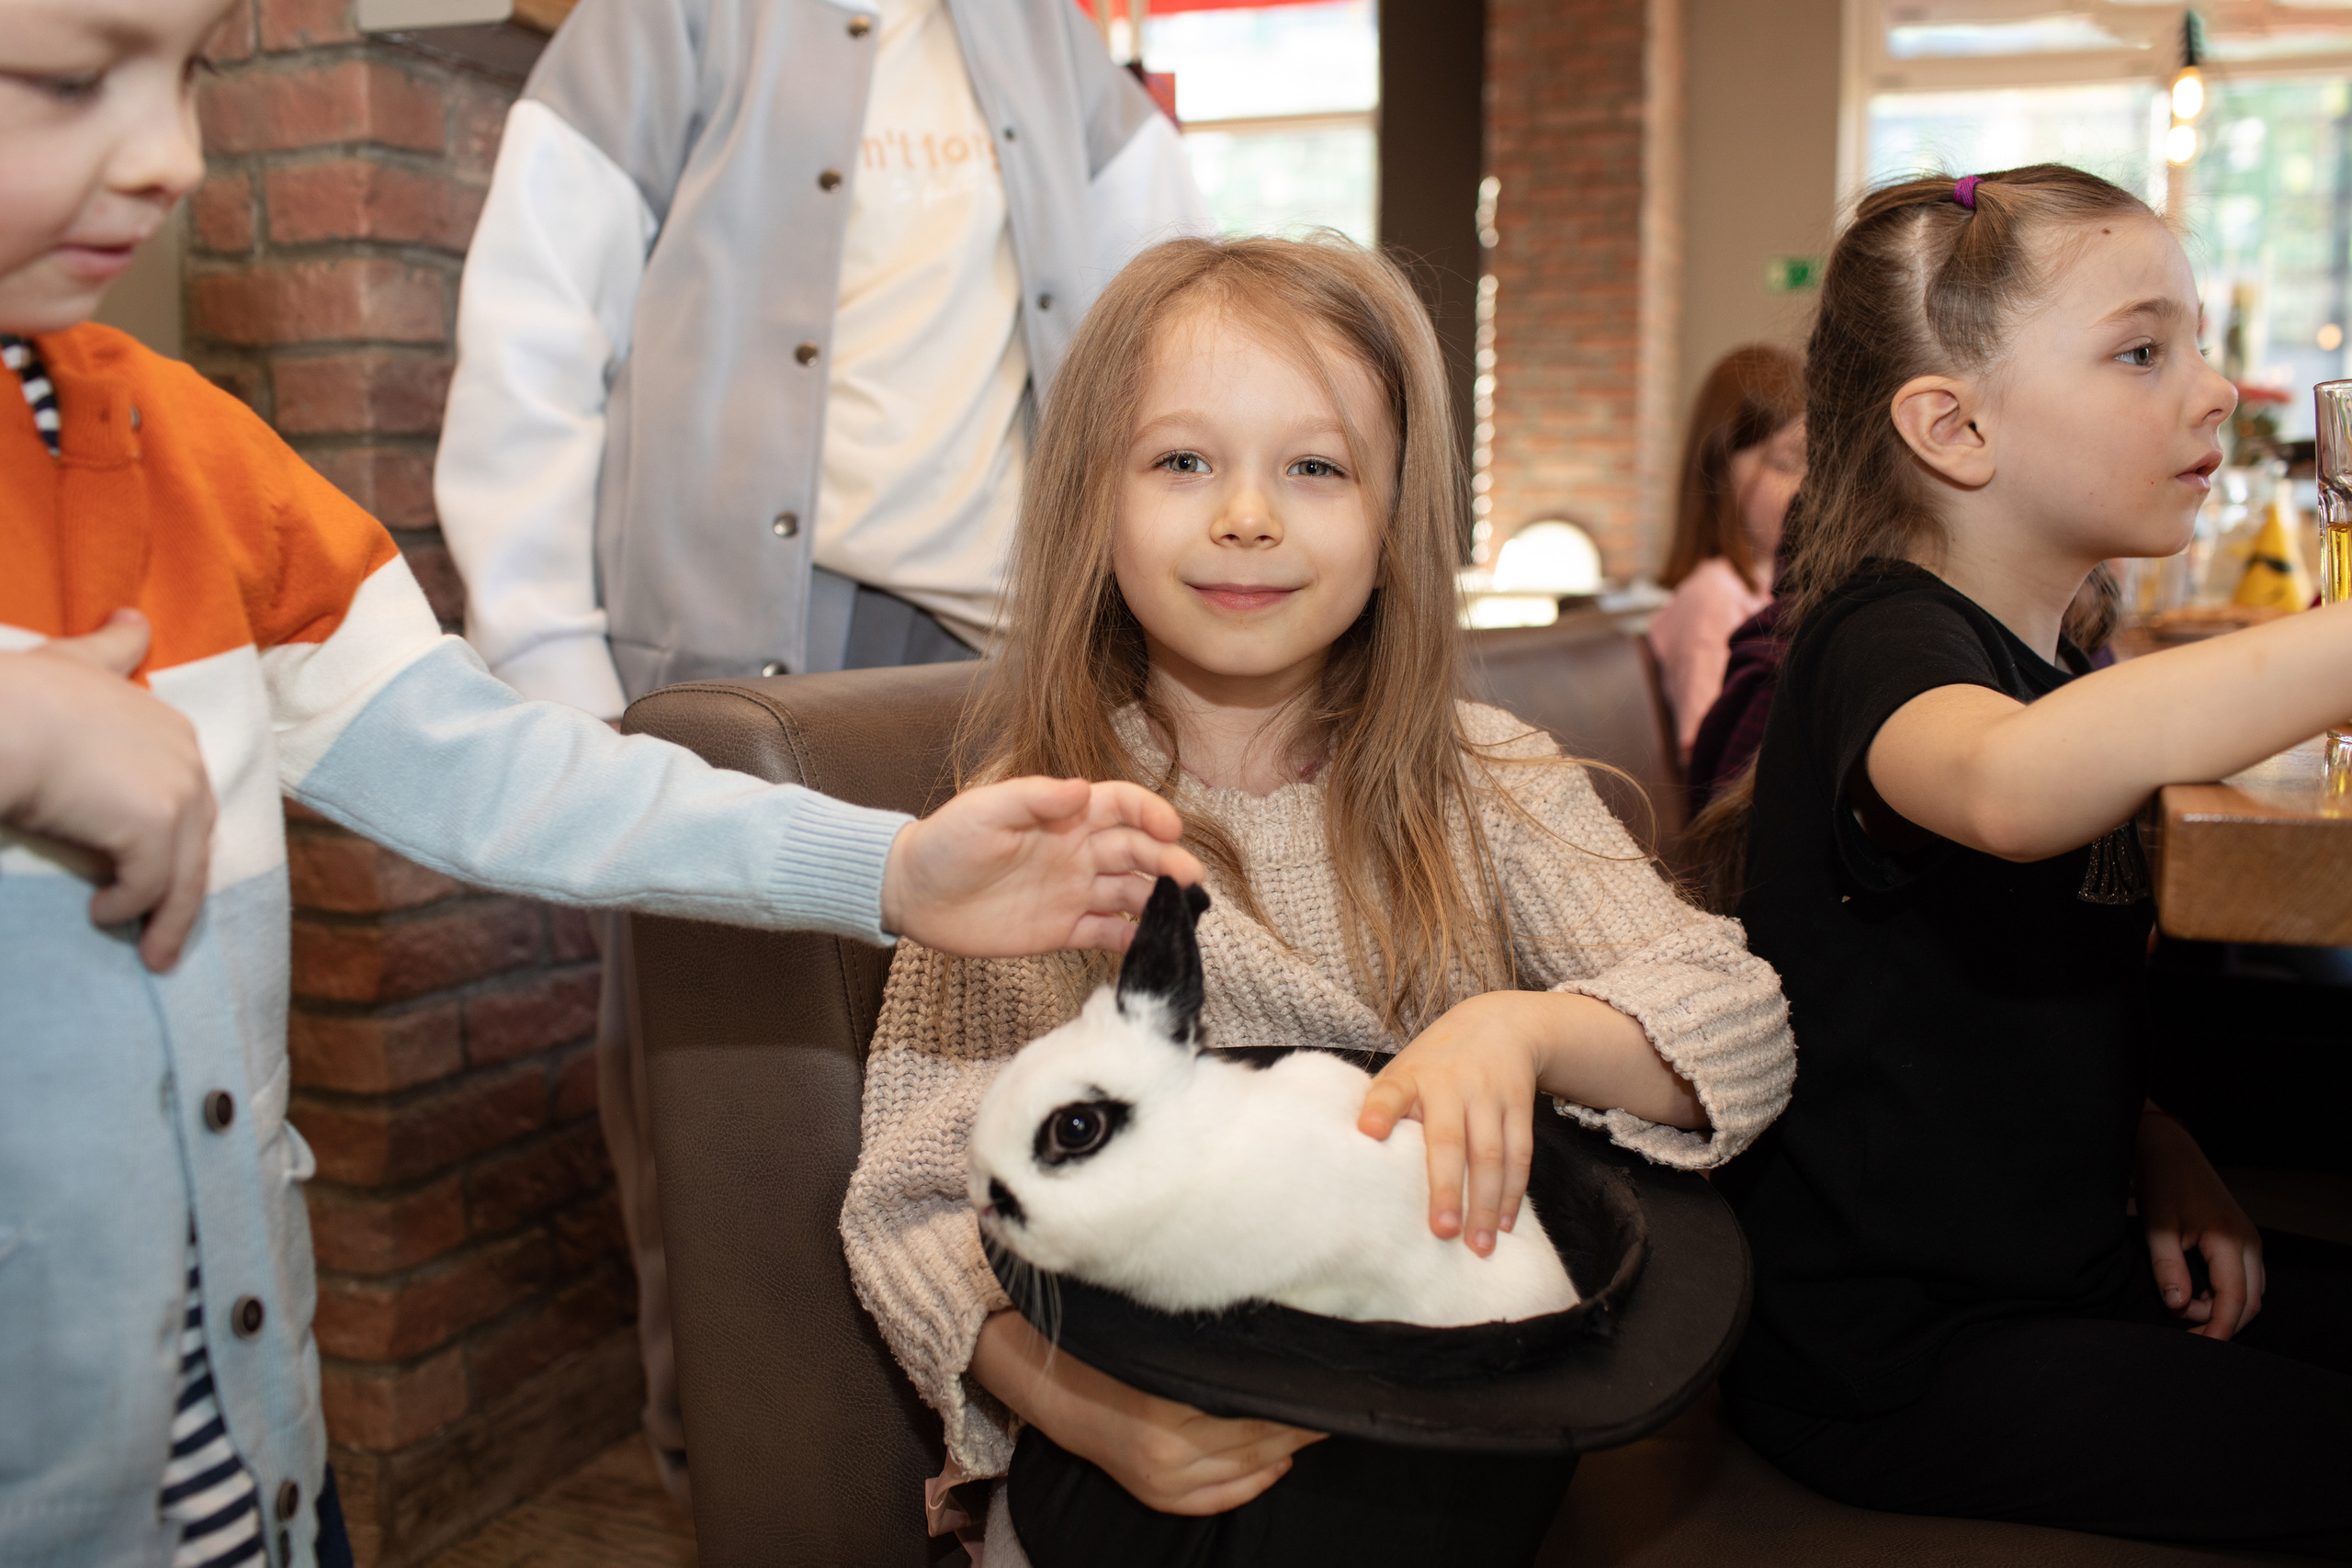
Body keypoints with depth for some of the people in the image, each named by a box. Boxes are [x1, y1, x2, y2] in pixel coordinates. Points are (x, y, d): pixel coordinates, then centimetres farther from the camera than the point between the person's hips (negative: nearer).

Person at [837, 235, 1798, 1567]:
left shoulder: (1491, 791, 2)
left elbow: (1746, 1024, -5)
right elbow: (917, 1200, -5)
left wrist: (1521, 1028, -26)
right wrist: (1081, 1404, -24)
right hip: (1154, 1455, 0)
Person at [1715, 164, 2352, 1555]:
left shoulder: (2061, 659, 9)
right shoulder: (1883, 644, -19)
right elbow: (2008, 784, -46)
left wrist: (2157, 1151, 4)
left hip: (2064, 1264, 9)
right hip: (1894, 1354, -9)